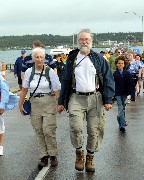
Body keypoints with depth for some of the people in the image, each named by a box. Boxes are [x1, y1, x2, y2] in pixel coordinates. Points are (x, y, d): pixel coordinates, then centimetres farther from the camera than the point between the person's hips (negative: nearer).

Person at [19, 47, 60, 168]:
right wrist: (21, 104, 13)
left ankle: (53, 155, 8)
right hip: (35, 103, 3)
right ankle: (44, 156, 13)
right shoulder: (29, 72, 3)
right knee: (39, 131, 5)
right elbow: (24, 89, 12)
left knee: (48, 130, -9)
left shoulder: (50, 71, -6)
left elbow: (57, 90, -5)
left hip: (49, 102, -3)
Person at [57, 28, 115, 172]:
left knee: (94, 130, 1)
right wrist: (61, 102, 10)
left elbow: (108, 80, 4)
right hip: (76, 98, 0)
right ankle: (79, 152, 9)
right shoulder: (72, 59, 11)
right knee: (76, 127, -16)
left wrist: (108, 100, -6)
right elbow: (65, 81, 13)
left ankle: (90, 157, 20)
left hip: (95, 98, 0)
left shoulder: (99, 59, 7)